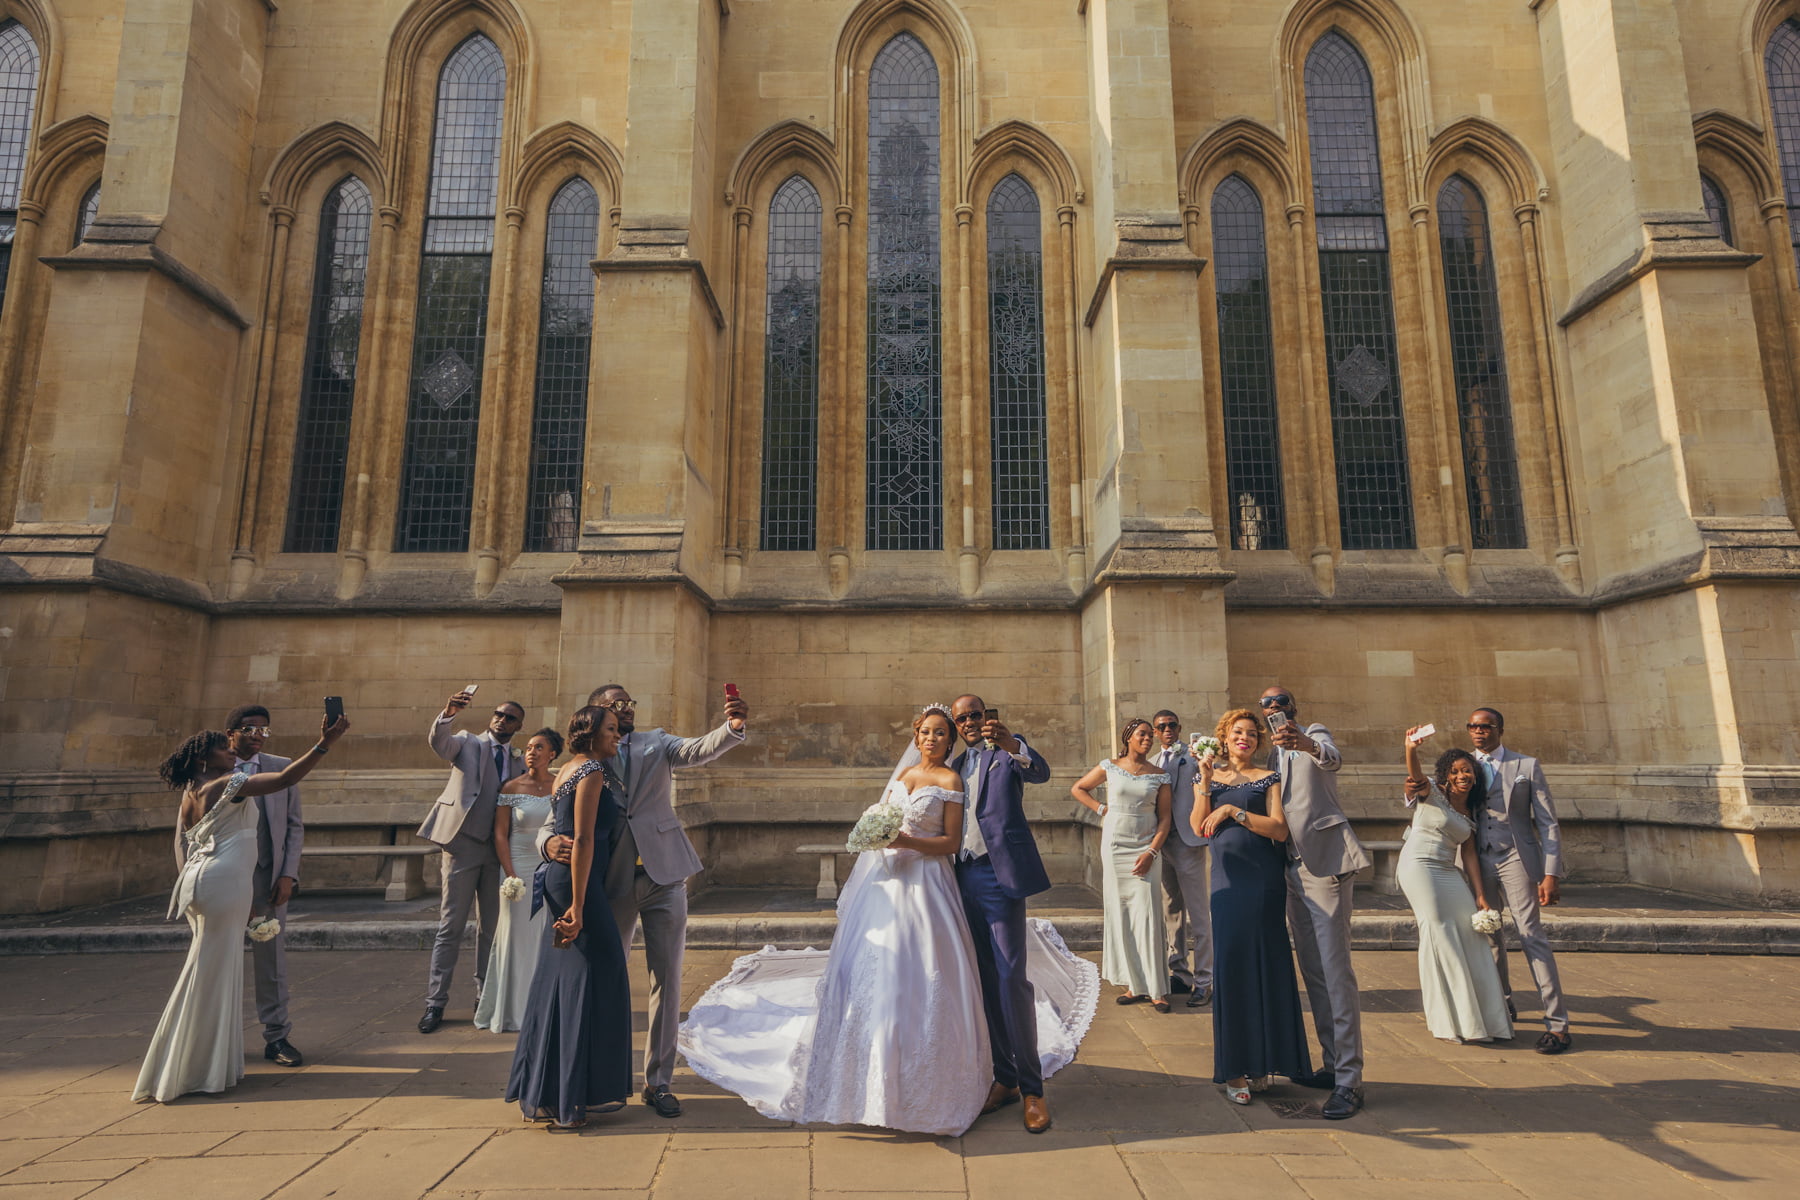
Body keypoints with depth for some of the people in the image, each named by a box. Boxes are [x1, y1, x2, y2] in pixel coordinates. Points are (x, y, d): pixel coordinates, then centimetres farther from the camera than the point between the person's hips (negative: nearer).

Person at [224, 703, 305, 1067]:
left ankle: (276, 1037, 14)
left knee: (271, 959, 5)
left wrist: (288, 874, -3)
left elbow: (295, 826, 6)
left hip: (269, 878, 1)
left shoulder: (282, 768, 5)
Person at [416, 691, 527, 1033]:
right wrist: (448, 713, -37)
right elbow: (438, 742, -18)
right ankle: (435, 1002, 7)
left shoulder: (518, 761, 14)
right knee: (451, 927, -1)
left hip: (499, 850, 4)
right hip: (464, 844, -4)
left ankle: (485, 997, 20)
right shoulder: (467, 743, 4)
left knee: (491, 928, 10)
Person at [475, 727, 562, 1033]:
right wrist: (511, 876, -12)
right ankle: (514, 1011, 14)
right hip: (520, 871, -2)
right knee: (518, 938, 2)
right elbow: (500, 835, -4)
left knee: (548, 939, 7)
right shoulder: (511, 788, -2)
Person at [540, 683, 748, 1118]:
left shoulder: (655, 743, 7)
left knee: (667, 978, 4)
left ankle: (659, 1081, 17)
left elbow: (699, 750, -10)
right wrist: (549, 843, -24)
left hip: (663, 876, 0)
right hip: (613, 883, 0)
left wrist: (734, 726, -32)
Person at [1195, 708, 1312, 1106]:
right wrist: (1205, 780, -8)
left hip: (1263, 878, -2)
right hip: (1227, 879, 2)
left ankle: (1260, 1062, 14)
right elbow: (1198, 828, -2)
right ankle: (1236, 1068, 9)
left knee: (1264, 964, 1)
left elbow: (1280, 829, -9)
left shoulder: (1268, 779, 5)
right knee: (1230, 963, 0)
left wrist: (1233, 810, -15)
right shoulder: (1210, 778, 12)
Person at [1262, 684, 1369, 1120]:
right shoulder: (1274, 754, 18)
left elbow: (1332, 758, -25)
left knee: (1335, 968, -10)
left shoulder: (1315, 734, 0)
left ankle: (1349, 1080, -6)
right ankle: (1332, 1064, 23)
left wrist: (1308, 745, -46)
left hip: (1326, 862, -8)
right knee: (1312, 970, 12)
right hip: (1293, 867, 8)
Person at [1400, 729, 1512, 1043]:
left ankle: (1481, 1016, 19)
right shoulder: (1431, 794, -4)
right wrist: (1411, 749, -47)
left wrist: (1480, 895, 3)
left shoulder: (1470, 812, 14)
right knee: (1440, 935, -7)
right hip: (1419, 867, -7)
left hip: (1449, 874, 7)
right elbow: (1415, 775, -26)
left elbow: (1469, 855, 11)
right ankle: (1446, 1021, 4)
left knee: (1470, 935, 4)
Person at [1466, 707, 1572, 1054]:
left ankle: (1557, 1024, -2)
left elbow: (1548, 823, -1)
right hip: (1479, 863, 3)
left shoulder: (1527, 766, 1)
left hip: (1515, 860, -3)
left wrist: (1551, 874, -10)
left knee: (1532, 937, -7)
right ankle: (1503, 1006, 28)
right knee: (1488, 936, 11)